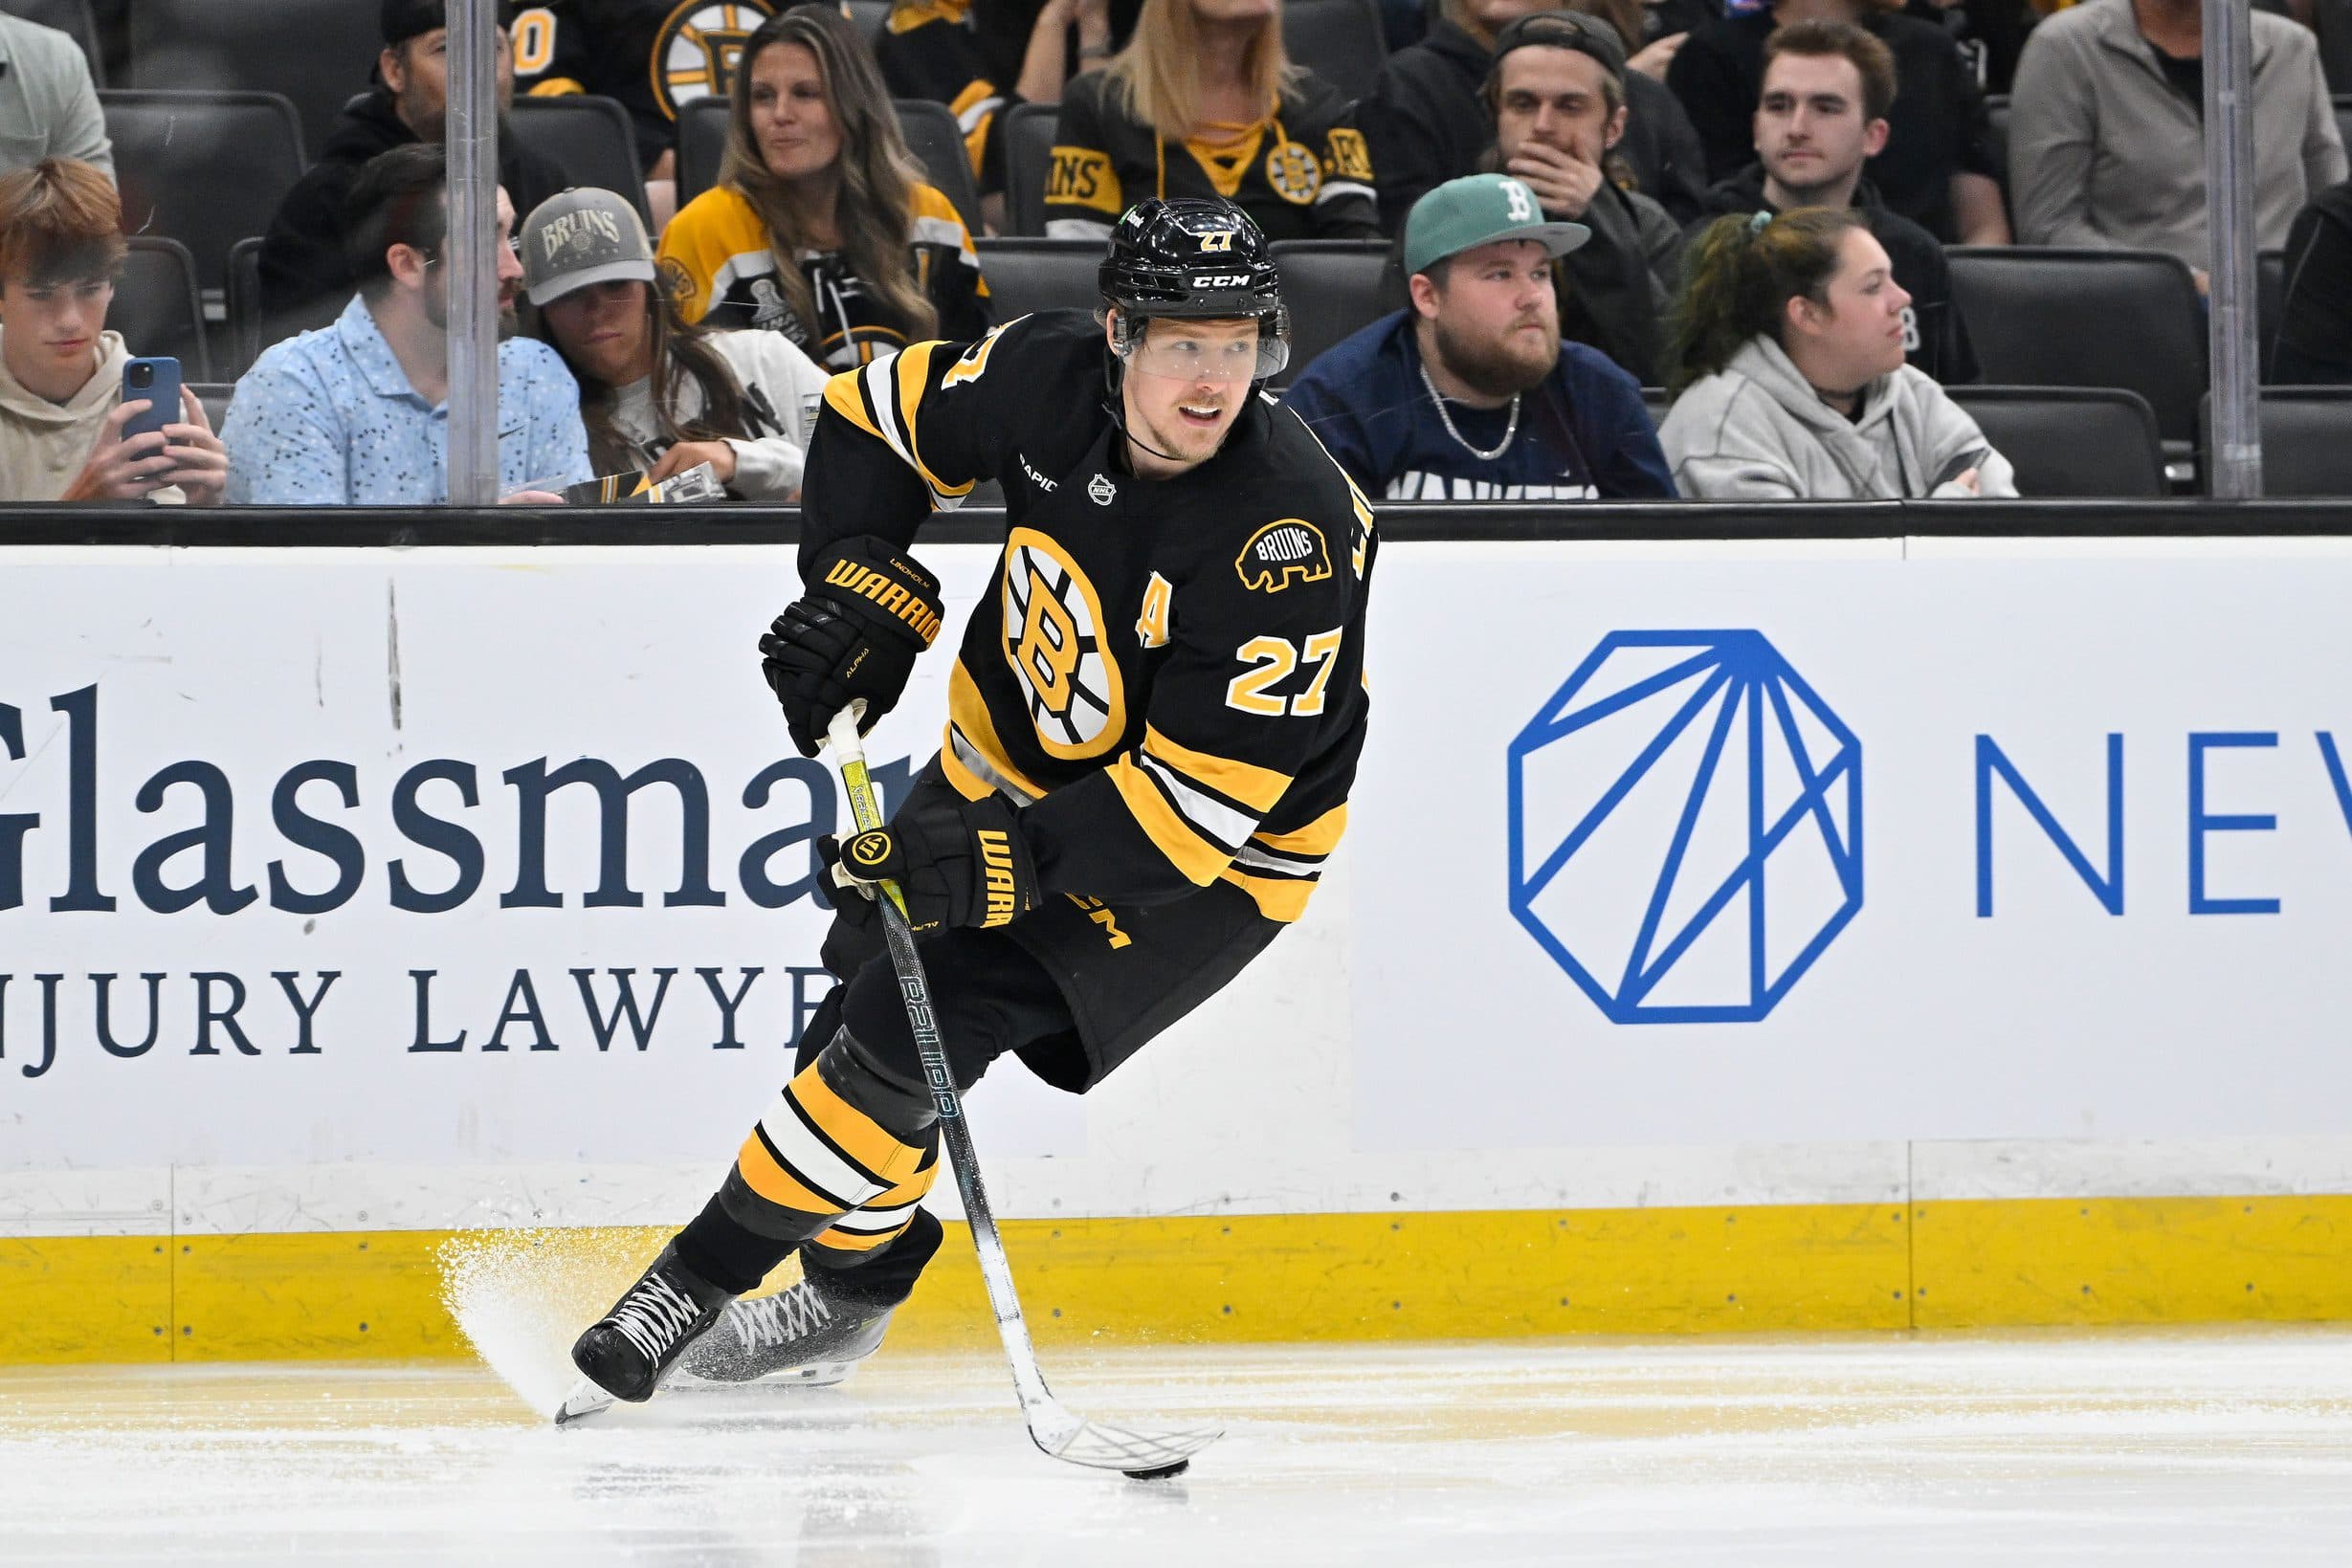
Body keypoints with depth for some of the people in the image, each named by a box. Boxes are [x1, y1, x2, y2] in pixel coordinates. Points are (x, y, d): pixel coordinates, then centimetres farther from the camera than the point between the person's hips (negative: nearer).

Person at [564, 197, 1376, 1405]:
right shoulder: (1051, 380, -17)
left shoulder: (1289, 528, -33)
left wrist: (1002, 863, -37)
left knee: (911, 1034, -16)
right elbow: (877, 415, 4)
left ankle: (703, 1277, -2)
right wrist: (861, 593, -10)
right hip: (1009, 762, 6)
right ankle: (851, 1285, 34)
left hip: (1198, 859, -6)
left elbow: (1206, 793, -32)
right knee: (874, 982, 10)